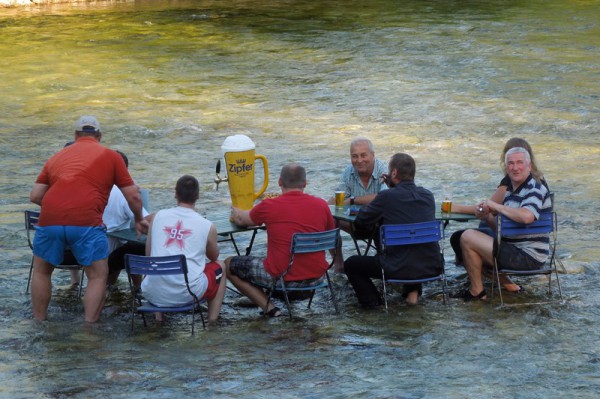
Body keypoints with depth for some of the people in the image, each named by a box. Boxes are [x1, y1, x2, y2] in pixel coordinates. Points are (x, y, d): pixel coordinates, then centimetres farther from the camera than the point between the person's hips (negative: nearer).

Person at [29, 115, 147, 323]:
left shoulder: (57, 157, 25)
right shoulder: (110, 157, 16)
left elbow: (35, 196, 20)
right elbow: (133, 195, 15)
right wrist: (139, 219, 33)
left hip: (49, 220, 3)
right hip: (86, 222, -3)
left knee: (41, 272, 23)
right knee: (97, 276, 10)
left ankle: (39, 324, 27)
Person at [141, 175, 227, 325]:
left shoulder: (157, 217, 5)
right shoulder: (208, 226, 1)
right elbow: (214, 257, 22)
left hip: (154, 294, 2)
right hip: (187, 294, -2)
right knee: (219, 266, 28)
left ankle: (159, 313, 24)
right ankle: (213, 317, 21)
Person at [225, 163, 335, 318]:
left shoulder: (268, 207, -10)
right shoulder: (321, 205, -3)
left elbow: (241, 220, 11)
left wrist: (235, 212, 36)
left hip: (281, 277, -6)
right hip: (316, 275, 6)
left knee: (228, 265, 13)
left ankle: (269, 308, 1)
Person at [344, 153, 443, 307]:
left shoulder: (387, 197, -10)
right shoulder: (427, 195, 5)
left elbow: (360, 222, 2)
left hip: (399, 269, -5)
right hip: (432, 267, 5)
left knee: (350, 264, 15)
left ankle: (372, 300, 8)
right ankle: (413, 291, 27)